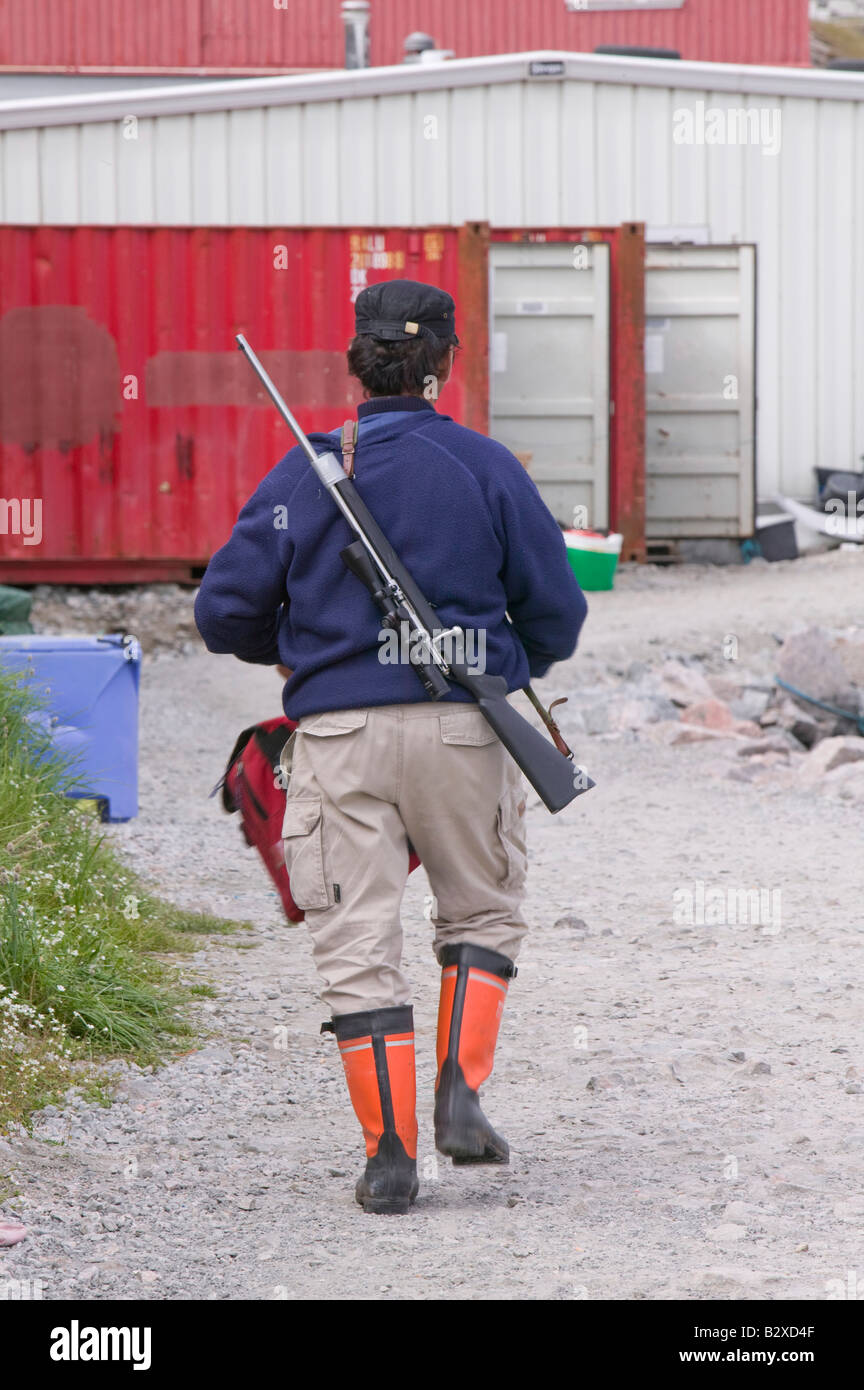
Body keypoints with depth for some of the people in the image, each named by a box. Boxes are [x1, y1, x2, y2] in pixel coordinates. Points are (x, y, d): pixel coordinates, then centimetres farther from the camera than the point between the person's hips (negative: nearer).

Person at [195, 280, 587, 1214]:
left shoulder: (302, 476, 0)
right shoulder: (487, 469, 0)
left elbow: (225, 612, 1)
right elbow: (556, 610, 3)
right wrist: (515, 666, 25)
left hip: (339, 733, 0)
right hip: (461, 727, 0)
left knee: (357, 944, 3)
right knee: (482, 914, 20)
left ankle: (389, 1153, -2)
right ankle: (460, 1092, 3)